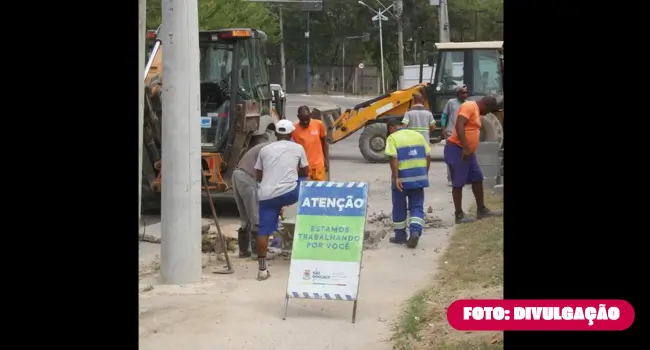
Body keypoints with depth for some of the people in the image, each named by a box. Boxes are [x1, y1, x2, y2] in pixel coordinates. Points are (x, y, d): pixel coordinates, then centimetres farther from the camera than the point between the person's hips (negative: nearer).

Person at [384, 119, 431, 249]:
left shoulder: (393, 138, -4)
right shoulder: (418, 135, 11)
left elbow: (394, 159, -16)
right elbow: (428, 156, 9)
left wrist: (396, 178, -17)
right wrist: (425, 174, 18)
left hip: (402, 178, -3)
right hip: (419, 177, 4)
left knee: (399, 207, 12)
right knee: (417, 206, 9)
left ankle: (400, 236, 20)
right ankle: (415, 231, -12)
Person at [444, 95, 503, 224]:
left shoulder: (476, 111, 19)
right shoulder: (469, 106, -13)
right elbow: (459, 126, -25)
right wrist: (465, 148, -28)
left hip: (468, 152, 10)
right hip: (457, 149, -10)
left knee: (477, 179, 14)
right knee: (458, 183, -5)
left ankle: (481, 210, 24)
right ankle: (459, 215, 1)